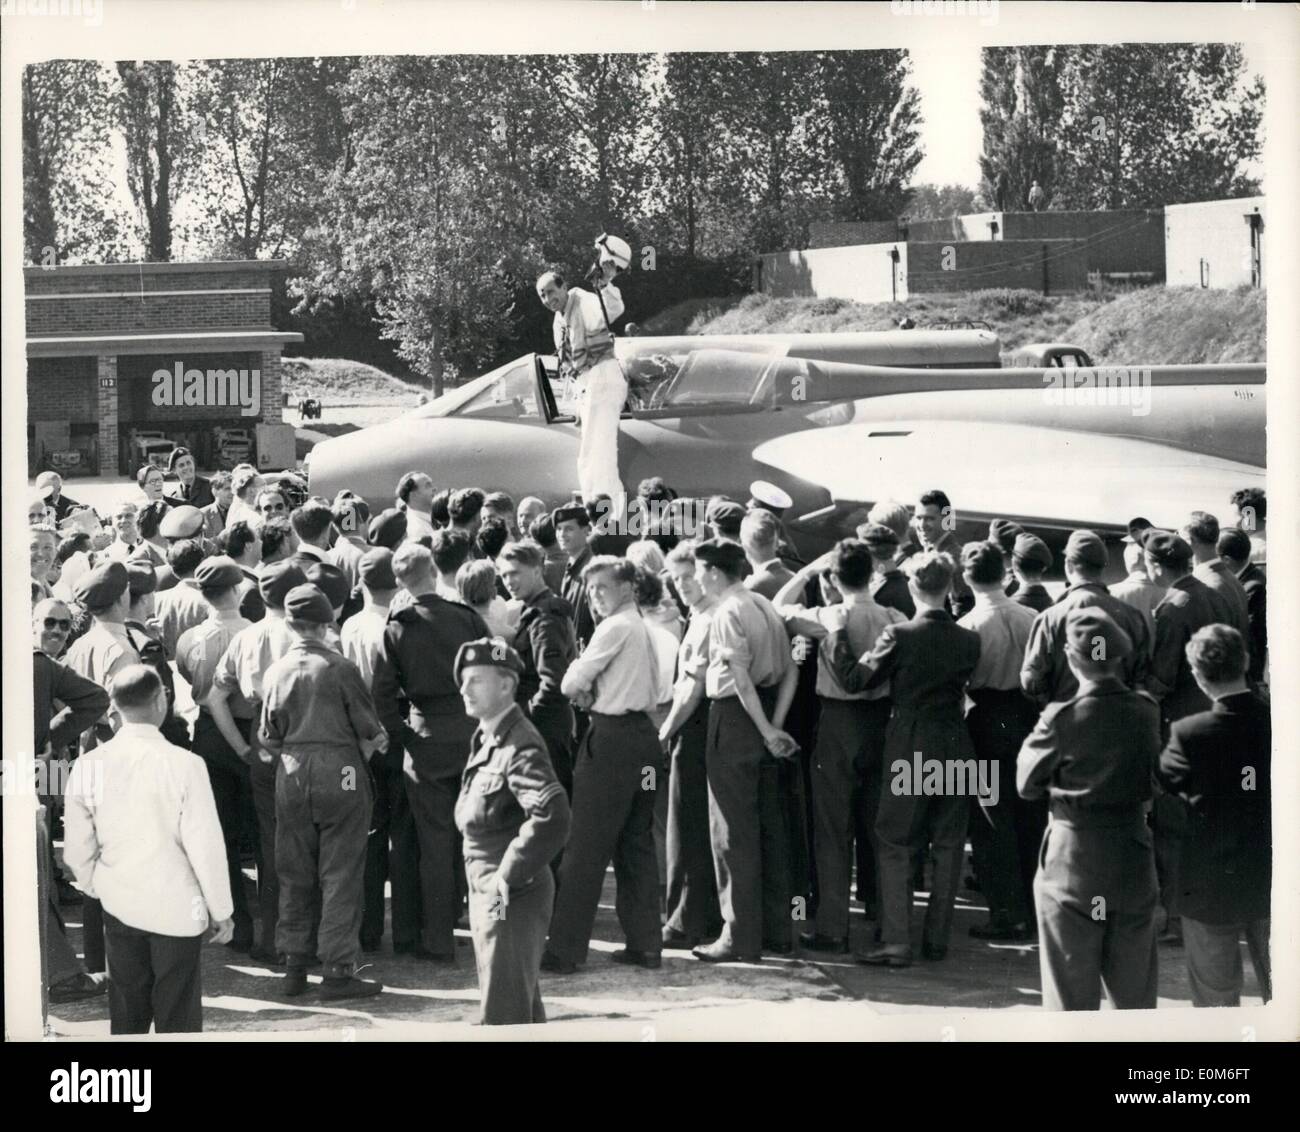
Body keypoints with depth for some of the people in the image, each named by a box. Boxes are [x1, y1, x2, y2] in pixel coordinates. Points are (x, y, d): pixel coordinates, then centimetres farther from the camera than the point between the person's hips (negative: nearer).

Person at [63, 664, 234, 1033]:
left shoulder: (89, 765, -6)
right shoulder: (184, 764, -17)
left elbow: (76, 850, 2)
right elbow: (206, 846, -14)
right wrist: (221, 910, -1)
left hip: (119, 906, 4)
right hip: (177, 909, -4)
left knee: (126, 1014, 15)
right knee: (177, 1016, 7)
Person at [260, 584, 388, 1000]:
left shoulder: (276, 672, 0)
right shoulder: (340, 668, -11)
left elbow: (268, 738, 4)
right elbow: (368, 727, -6)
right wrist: (373, 741, 15)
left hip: (291, 775, 4)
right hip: (339, 774, -4)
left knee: (294, 875, 13)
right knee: (340, 875, 2)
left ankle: (294, 966, 16)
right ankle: (337, 970, 1)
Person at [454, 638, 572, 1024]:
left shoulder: (520, 747, -19)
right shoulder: (486, 739, 11)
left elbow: (552, 816, -33)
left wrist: (509, 875, -25)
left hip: (512, 898, -10)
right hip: (487, 892, 10)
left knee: (502, 1019, -6)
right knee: (523, 1011, 19)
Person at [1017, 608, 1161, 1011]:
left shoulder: (1062, 718, -17)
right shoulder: (1147, 712, -4)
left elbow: (1027, 784, -6)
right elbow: (1153, 778, 8)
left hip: (1072, 865, -4)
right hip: (1134, 863, 4)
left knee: (1073, 995, 6)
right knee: (1134, 994, 15)